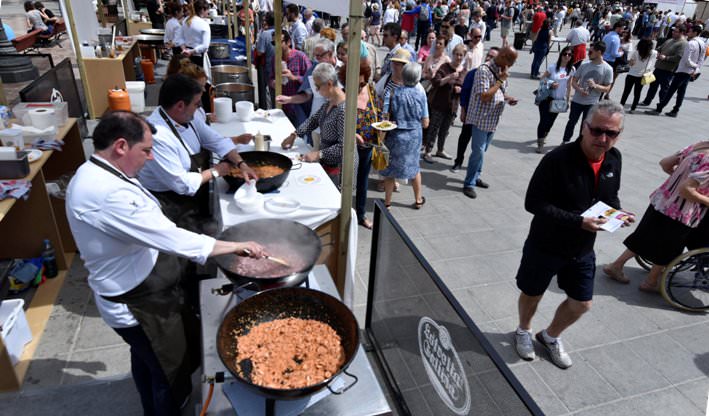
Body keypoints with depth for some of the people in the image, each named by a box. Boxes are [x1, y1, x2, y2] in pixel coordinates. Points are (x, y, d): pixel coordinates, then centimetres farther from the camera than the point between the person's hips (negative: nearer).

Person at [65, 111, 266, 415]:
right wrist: (234, 247, -27)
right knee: (173, 372, 10)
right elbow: (166, 236, -34)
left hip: (140, 293, 11)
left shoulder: (95, 175, 3)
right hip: (139, 306, -11)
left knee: (147, 362, 31)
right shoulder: (106, 193, -32)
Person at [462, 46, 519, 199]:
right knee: (478, 151, -7)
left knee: (482, 151, 16)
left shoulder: (502, 70, 10)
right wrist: (501, 80, -18)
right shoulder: (484, 70, -17)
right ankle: (469, 184, 1)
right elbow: (485, 96, -23)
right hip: (481, 118, -8)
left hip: (493, 119, 8)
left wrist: (508, 98, 2)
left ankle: (475, 177, 29)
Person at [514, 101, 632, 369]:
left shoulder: (614, 159, -4)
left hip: (583, 250, 6)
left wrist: (616, 213, -9)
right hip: (545, 247, -5)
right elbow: (533, 203, -25)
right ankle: (524, 331, 48)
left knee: (582, 303, 16)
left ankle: (550, 336, 45)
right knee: (532, 294, 16)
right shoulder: (557, 159, -25)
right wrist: (578, 221, -30)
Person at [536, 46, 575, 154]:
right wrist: (550, 84, -19)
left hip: (559, 100, 4)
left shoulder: (571, 70, 1)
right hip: (547, 97, -3)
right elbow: (542, 78, -1)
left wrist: (567, 99, 8)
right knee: (544, 120, -5)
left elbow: (568, 86, 7)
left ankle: (543, 136, 38)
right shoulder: (553, 67, -9)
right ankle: (540, 144, 5)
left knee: (551, 121, 13)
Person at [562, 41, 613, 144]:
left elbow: (607, 89, -6)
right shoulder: (584, 65, -4)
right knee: (572, 121, 14)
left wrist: (595, 86, -25)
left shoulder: (607, 69, -10)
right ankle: (565, 141, 31)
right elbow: (573, 81, 2)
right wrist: (579, 90, -18)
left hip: (592, 103, -2)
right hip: (577, 100, 2)